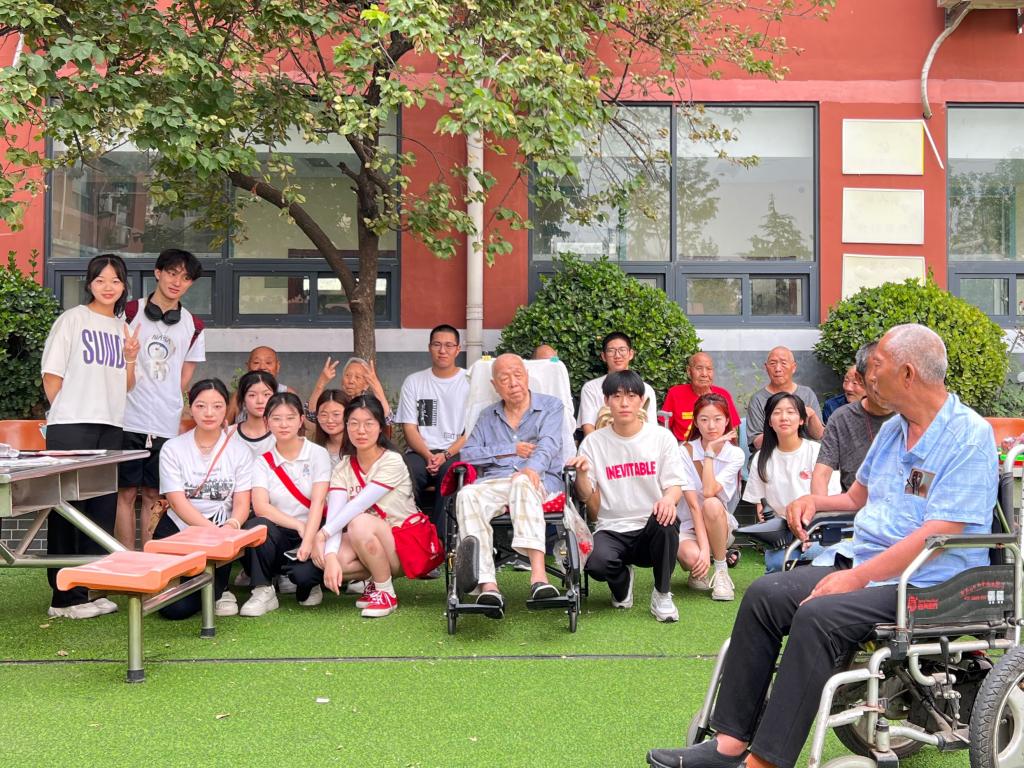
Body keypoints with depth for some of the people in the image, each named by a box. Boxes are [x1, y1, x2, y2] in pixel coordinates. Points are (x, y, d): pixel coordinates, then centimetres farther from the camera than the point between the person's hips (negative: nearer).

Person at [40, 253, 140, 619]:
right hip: (71, 427, -6)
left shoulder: (123, 328, 16)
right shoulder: (72, 320, 0)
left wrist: (130, 359, -1)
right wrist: (67, 411, 1)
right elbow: (51, 376, -2)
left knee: (102, 509, 6)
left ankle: (93, 589, 14)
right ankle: (64, 597, 2)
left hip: (110, 427, 6)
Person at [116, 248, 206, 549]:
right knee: (126, 492, 0)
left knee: (154, 495, 8)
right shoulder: (130, 312, 3)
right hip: (129, 419, -2)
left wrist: (180, 417, 10)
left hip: (167, 425, 2)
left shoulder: (193, 327, 11)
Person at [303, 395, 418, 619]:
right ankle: (376, 579, 2)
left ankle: (386, 593, -14)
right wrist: (330, 557, -29)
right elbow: (334, 514, -14)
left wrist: (323, 534, -28)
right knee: (323, 557, -25)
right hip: (365, 544, 5)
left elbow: (359, 504, -24)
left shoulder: (392, 462, -14)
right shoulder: (343, 467, 1)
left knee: (359, 522, -34)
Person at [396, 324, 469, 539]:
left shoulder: (469, 383, 9)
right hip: (420, 452, 2)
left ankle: (440, 543, -30)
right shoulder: (414, 382, 15)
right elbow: (410, 428, 8)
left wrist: (446, 455, -13)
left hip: (455, 454, -1)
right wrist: (428, 455, -10)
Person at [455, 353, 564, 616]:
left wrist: (532, 467, -27)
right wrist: (511, 450, 3)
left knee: (522, 482, -40)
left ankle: (538, 574, -56)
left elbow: (548, 445, -5)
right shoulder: (487, 416, 27)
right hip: (494, 483, 3)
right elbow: (467, 454, 13)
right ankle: (487, 585, -48)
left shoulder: (551, 406, 16)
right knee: (467, 495, -33)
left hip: (540, 480, -3)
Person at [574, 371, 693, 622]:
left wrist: (669, 498, -24)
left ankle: (662, 595, -9)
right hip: (612, 529, 0)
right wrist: (581, 474, -18)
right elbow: (588, 498, 4)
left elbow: (675, 484, 0)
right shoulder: (593, 442, 4)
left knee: (666, 520, -35)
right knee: (597, 563, -32)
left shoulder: (662, 437, 4)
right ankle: (622, 580, 10)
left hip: (652, 528, 0)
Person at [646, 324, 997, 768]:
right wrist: (814, 501, 9)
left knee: (817, 616, -30)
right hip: (866, 570, 8)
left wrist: (858, 577, -24)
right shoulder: (892, 430, 15)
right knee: (764, 595, -8)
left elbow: (938, 534, -21)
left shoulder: (970, 437, -13)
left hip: (927, 585, -8)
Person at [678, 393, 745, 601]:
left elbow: (709, 492, -24)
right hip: (687, 525, -1)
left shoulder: (735, 454, -7)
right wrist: (704, 547, -28)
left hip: (720, 526, 1)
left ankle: (721, 570, -14)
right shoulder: (687, 451, -10)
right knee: (693, 556, -36)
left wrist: (710, 451, -20)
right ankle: (698, 571, 4)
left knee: (712, 504, -35)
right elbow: (692, 502, -18)